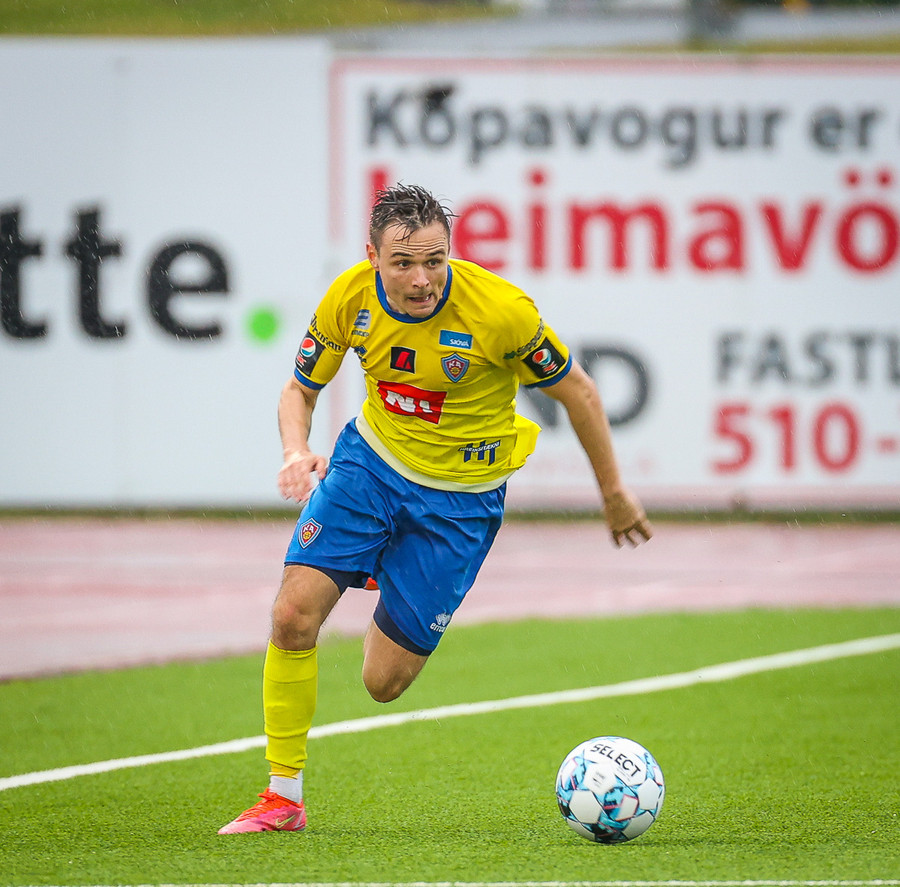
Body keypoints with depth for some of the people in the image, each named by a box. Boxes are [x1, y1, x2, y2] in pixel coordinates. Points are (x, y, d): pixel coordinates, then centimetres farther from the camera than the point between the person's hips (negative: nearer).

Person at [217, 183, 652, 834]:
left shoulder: (500, 311, -26)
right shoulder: (348, 299, -15)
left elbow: (579, 394, -10)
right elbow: (300, 390, 2)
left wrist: (616, 495, 0)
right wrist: (297, 452, -21)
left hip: (460, 497, -3)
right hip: (370, 460, 3)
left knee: (384, 682, -1)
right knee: (294, 613, -16)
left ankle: (389, 573, 34)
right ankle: (284, 799, 0)